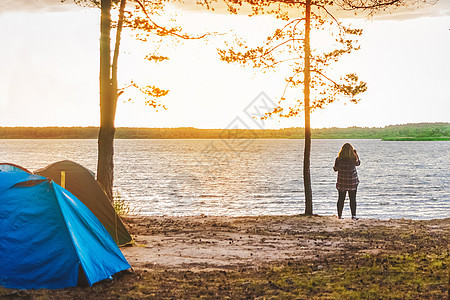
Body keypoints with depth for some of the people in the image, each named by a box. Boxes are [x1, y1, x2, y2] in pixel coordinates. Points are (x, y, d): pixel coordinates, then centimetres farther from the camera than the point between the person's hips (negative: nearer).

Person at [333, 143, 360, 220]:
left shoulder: (338, 159, -11)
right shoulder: (354, 159, -11)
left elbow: (335, 169, 2)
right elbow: (358, 163, 12)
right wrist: (356, 154, 21)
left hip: (341, 182, 1)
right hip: (352, 182, -1)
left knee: (341, 199, 9)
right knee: (352, 199, 8)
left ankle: (339, 215, 12)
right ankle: (353, 215, 7)